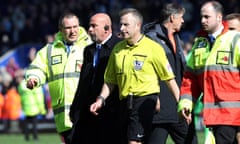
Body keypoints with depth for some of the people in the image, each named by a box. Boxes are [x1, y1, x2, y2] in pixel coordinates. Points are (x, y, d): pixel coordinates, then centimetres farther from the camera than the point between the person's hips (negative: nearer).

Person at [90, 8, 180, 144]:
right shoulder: (118, 49, 13)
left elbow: (169, 78, -1)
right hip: (125, 102, 6)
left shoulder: (153, 47, -3)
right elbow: (110, 81, 19)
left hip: (145, 101, -6)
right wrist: (101, 99, 5)